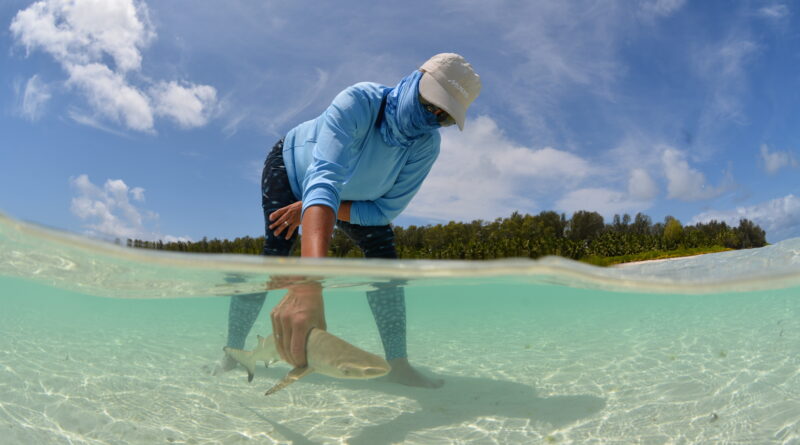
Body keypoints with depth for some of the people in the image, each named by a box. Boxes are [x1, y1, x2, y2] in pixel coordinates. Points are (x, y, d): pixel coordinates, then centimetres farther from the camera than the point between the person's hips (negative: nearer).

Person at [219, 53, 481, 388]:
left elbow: (384, 210, -22)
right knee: (273, 257, -18)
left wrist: (307, 208, -29)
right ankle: (232, 352, 1)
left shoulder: (426, 145, -28)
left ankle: (398, 364, -7)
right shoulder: (359, 102, -42)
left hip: (353, 194, 4)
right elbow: (323, 181, -58)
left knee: (383, 253, -10)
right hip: (291, 167, -4)